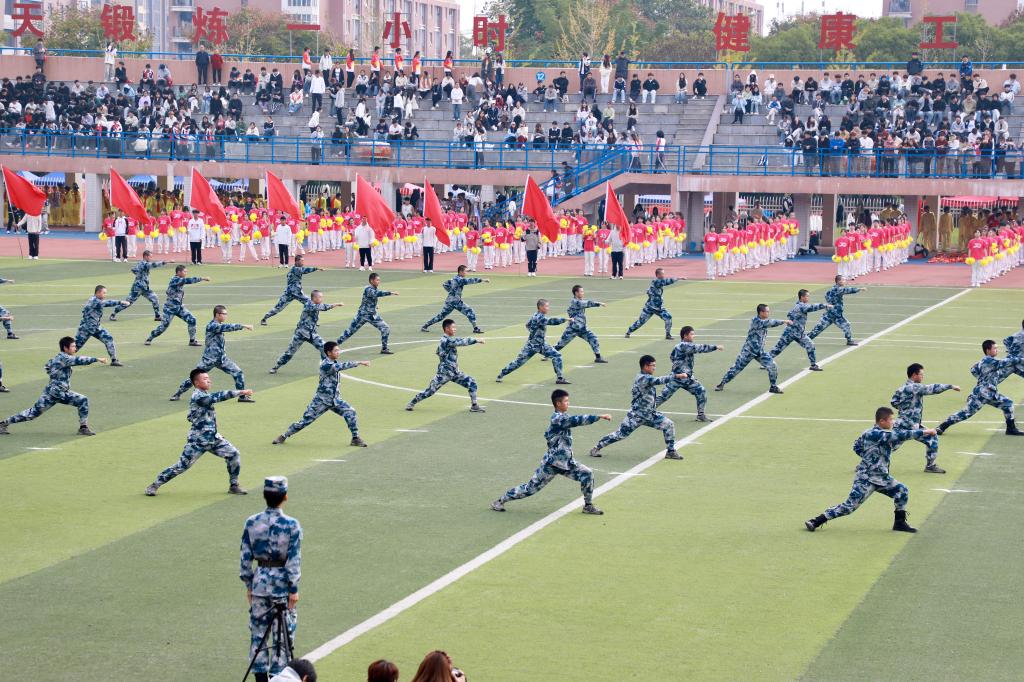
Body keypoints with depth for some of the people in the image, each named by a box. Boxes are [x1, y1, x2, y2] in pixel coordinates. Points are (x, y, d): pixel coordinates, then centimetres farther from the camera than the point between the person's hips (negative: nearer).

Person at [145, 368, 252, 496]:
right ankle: (154, 485, 10)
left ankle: (234, 486, 12)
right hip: (198, 441, -8)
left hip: (214, 438, 8)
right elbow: (219, 397, -31)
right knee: (182, 466, -4)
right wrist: (241, 392, -33)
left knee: (234, 454, -1)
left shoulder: (205, 395, 10)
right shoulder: (198, 396, -19)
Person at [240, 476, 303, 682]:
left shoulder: (251, 523, -2)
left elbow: (244, 557, 2)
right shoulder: (292, 525, -12)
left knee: (258, 632, 13)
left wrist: (248, 584, 12)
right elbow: (294, 560, -11)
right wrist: (294, 589, -4)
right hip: (282, 584, -3)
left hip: (259, 582, 3)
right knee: (283, 634, 6)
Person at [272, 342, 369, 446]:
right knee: (305, 420, -1)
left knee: (350, 412, -12)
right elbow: (341, 366, -35)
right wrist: (359, 363, -40)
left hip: (335, 400, 7)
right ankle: (284, 436, 17)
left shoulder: (334, 363, 4)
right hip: (321, 400, -7)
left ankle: (355, 438, -2)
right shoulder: (325, 365, -22)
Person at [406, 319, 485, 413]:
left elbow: (438, 351, 23)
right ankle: (412, 403, 16)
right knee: (430, 390, -2)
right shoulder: (446, 340, -19)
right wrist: (476, 340, -25)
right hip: (444, 372, -9)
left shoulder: (450, 340, 11)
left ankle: (474, 406, 4)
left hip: (455, 372, 9)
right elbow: (462, 342, -27)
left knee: (471, 382, -2)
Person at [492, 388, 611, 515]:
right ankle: (500, 501, 13)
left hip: (567, 462, 8)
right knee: (531, 488, -1)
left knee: (587, 474, -5)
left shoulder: (562, 417, 8)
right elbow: (577, 420, -34)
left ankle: (588, 506, 8)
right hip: (551, 464, -8)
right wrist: (600, 417, -36)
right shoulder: (557, 419, -21)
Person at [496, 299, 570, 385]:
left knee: (557, 356, -4)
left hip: (541, 345, 9)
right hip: (532, 345, -9)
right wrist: (565, 319, -38)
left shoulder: (537, 315, 4)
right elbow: (551, 321, -39)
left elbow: (528, 324, 19)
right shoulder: (539, 317, -24)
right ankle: (500, 375, 15)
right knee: (519, 362, 0)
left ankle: (559, 378, 0)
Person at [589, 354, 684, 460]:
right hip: (636, 415, -8)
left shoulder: (647, 378, 7)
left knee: (668, 424, -1)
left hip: (650, 414, 8)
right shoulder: (642, 378, -23)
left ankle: (670, 451, 9)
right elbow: (659, 380, -35)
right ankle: (596, 448, 10)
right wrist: (676, 376, -39)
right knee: (620, 434, -4)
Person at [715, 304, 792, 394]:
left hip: (760, 351, 6)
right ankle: (722, 384, 18)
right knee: (736, 368, 2)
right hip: (748, 351, -6)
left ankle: (773, 387, 10)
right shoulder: (755, 321, -22)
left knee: (772, 366, -7)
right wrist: (783, 321, -34)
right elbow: (769, 323, -31)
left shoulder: (764, 321, 6)